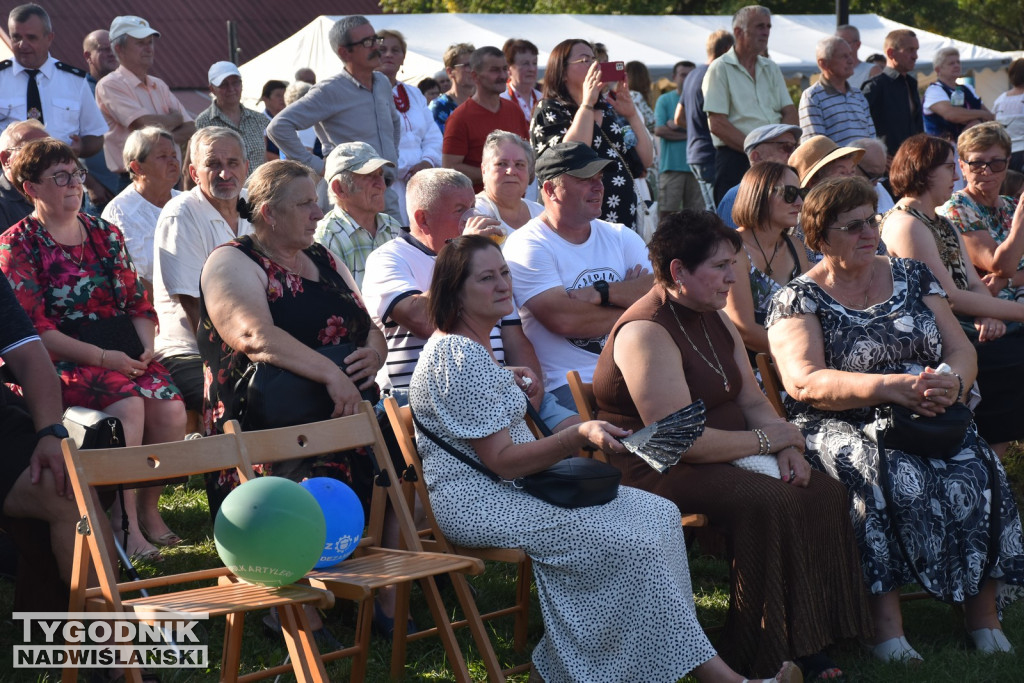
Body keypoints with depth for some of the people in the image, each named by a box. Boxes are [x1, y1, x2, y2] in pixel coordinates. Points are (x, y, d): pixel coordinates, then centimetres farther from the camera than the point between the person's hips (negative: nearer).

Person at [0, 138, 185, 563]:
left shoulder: (106, 235, 17)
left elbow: (138, 304, 17)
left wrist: (146, 347, -4)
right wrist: (101, 357, -18)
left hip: (122, 356, 5)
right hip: (61, 363, -5)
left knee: (170, 407, -23)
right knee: (127, 404, -32)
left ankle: (148, 508, -4)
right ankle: (125, 526, -26)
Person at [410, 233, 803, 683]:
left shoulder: (472, 343, 15)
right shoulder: (458, 358, -19)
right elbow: (501, 461, -22)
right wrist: (580, 436, -30)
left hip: (504, 487, 11)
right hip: (476, 502, -11)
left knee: (659, 514, -2)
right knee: (631, 544, -23)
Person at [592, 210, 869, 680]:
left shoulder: (715, 320, 12)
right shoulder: (646, 333, -19)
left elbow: (753, 401, 14)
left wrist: (786, 447, -7)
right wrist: (764, 440, -15)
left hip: (723, 456, 9)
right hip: (657, 471, -9)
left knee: (823, 492, -10)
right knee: (769, 503, -30)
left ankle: (808, 644, -7)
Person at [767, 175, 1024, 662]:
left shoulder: (912, 276, 15)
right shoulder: (799, 299, 2)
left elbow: (962, 349, 11)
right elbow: (804, 381, -13)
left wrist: (951, 383, -15)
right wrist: (892, 388, -25)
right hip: (842, 426, -3)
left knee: (975, 470, -27)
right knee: (896, 474, -35)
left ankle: (983, 608, -24)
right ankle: (886, 614, -34)